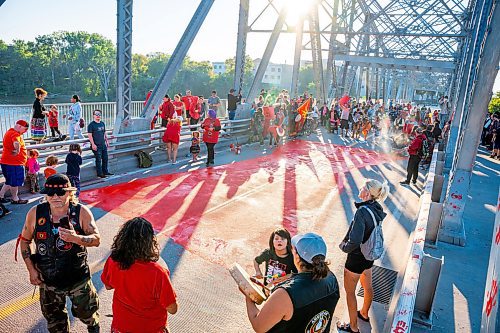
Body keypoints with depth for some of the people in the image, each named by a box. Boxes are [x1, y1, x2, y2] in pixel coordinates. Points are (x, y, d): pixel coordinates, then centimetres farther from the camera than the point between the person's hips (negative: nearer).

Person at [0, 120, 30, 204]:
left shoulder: (10, 132, 15)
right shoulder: (15, 134, -19)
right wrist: (17, 151, -27)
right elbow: (16, 143, -42)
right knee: (14, 182, 4)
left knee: (10, 181, 21)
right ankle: (15, 199, 16)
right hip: (13, 163, -10)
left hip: (7, 162, 10)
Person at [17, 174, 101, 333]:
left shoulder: (82, 212, -15)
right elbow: (24, 241, 2)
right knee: (54, 319, 20)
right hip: (47, 278, 2)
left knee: (86, 311, 18)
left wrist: (76, 238, -36)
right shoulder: (35, 213, -11)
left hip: (78, 276, -1)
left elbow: (96, 239, -16)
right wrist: (31, 270, -3)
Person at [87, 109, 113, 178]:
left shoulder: (102, 124, 13)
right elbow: (90, 135, -11)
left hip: (103, 145, 7)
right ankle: (99, 173, 7)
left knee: (105, 158, 12)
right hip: (96, 145, -7)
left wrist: (107, 141, 17)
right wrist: (93, 144, -17)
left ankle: (105, 171, 24)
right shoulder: (91, 125, -7)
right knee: (98, 160, -2)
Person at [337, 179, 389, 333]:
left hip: (356, 257, -8)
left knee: (350, 291, 12)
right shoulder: (377, 208, -6)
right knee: (367, 286, 28)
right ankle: (364, 314, 52)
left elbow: (355, 241, -35)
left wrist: (343, 246, -15)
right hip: (369, 255, 8)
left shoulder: (362, 211, -32)